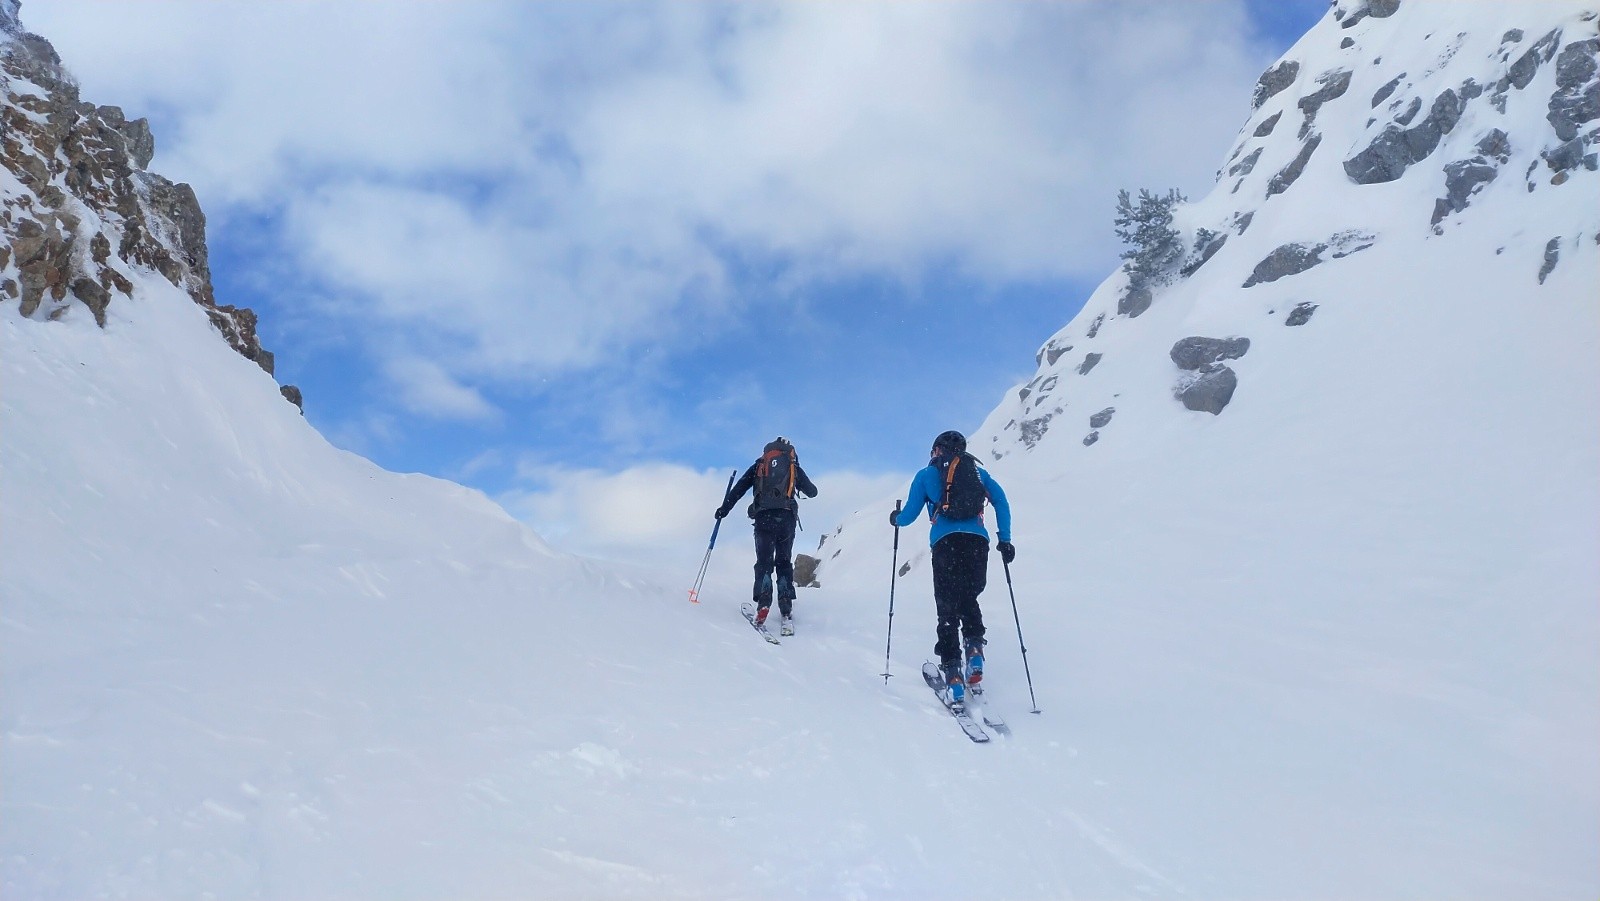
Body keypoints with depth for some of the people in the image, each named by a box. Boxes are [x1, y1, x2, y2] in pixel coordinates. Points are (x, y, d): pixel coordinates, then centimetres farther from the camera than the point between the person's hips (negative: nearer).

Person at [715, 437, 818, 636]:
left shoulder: (759, 465, 18)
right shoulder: (795, 468, 18)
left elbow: (739, 487, 11)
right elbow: (812, 492, 26)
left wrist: (724, 508, 16)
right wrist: (805, 486, 49)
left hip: (763, 517, 0)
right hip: (786, 517, 0)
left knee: (764, 562, 2)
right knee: (784, 563, 9)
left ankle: (763, 604, -19)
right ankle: (786, 609, -1)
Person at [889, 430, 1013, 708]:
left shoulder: (927, 474, 17)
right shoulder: (978, 471, 22)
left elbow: (909, 515, 15)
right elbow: (1000, 501, 9)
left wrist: (895, 518, 37)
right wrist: (1005, 540, 10)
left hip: (946, 542, -2)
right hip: (978, 541, 2)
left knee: (948, 607, 1)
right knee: (969, 599, 21)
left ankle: (952, 671, -11)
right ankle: (974, 647, -3)